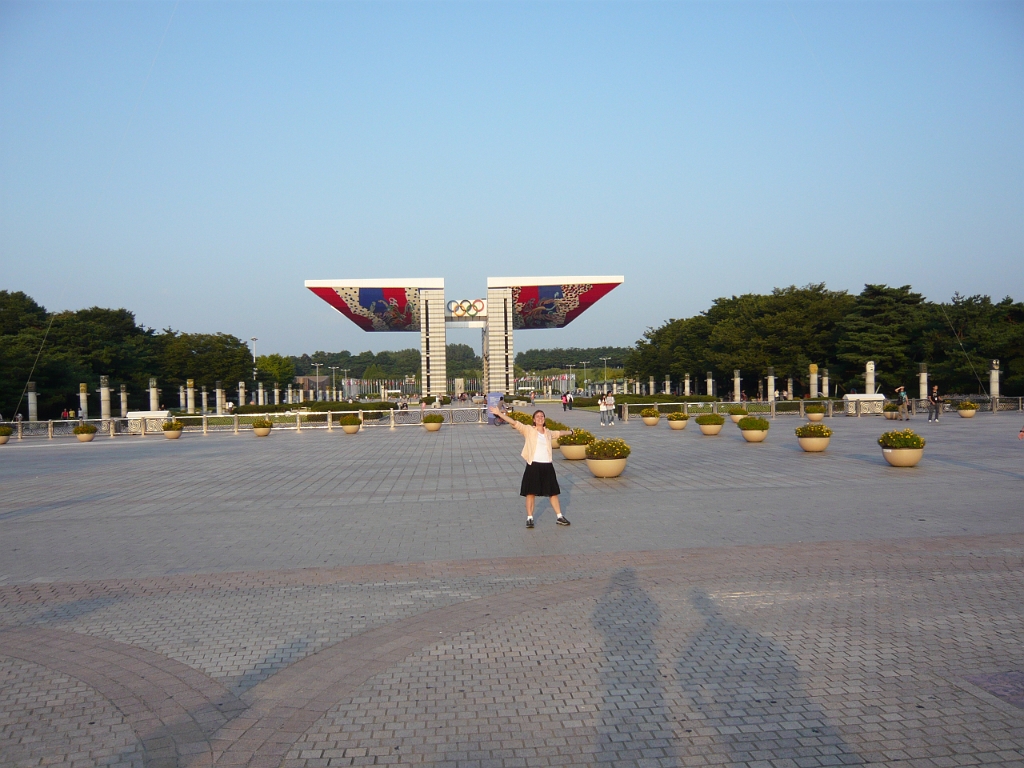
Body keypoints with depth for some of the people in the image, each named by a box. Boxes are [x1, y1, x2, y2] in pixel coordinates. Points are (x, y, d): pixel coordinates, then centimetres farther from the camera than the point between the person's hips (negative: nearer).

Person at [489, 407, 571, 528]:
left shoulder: (548, 432, 11)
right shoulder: (529, 430, -2)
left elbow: (558, 433, 32)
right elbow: (514, 423, -11)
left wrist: (569, 432, 49)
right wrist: (499, 413, -20)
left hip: (547, 466, 4)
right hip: (533, 465, -4)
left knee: (553, 492, 11)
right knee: (531, 492, 0)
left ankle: (559, 517, 21)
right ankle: (529, 518, 9)